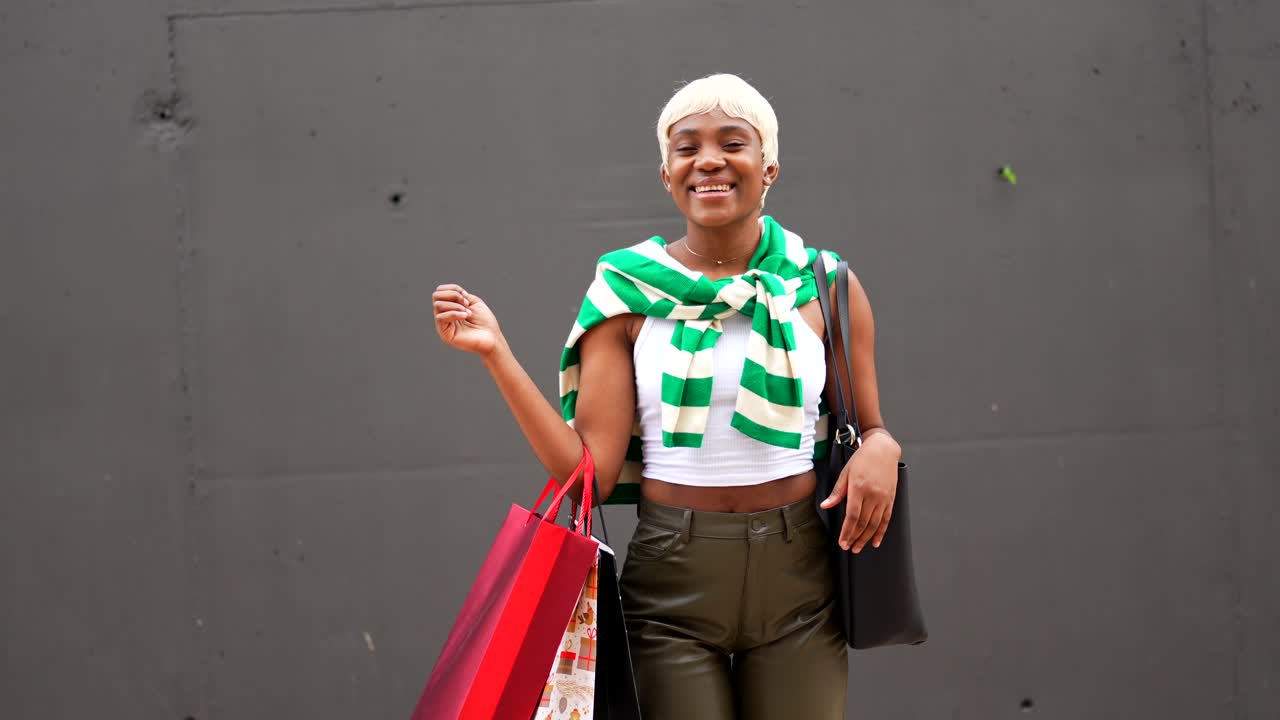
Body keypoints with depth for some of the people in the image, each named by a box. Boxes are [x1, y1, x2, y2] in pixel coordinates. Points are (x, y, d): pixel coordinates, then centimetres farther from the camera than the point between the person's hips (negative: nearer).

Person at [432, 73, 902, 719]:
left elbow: (870, 427, 11)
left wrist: (880, 448, -12)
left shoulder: (824, 287, 1)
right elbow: (590, 470, -7)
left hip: (796, 580, 1)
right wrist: (495, 352, -13)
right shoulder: (626, 293, -2)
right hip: (670, 584, -1)